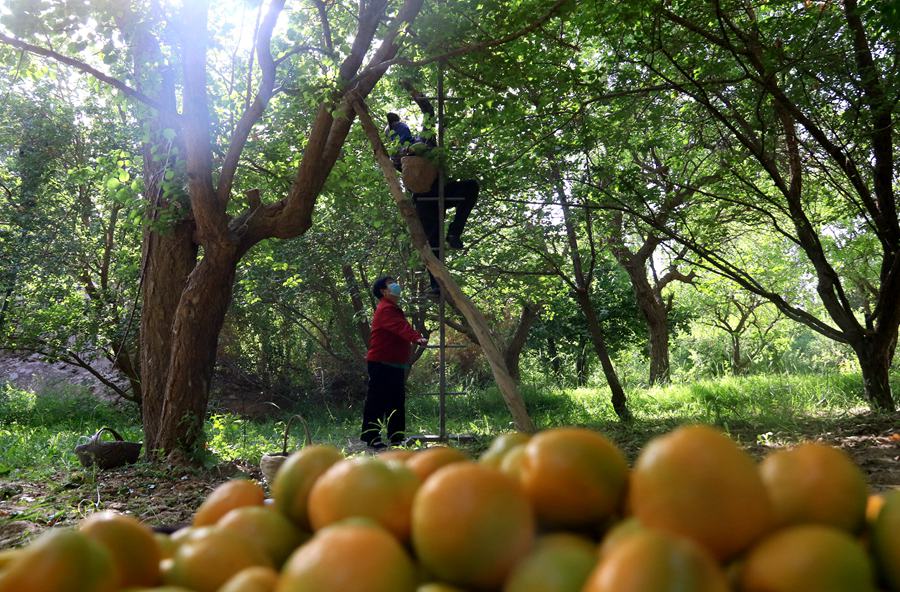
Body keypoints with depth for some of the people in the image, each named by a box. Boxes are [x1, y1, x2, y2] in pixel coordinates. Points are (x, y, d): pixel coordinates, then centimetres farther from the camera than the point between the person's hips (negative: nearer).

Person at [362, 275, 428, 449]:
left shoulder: (394, 310, 22)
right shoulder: (385, 309, -13)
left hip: (396, 364, 10)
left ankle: (397, 437, 17)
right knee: (377, 400, -6)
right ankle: (371, 436, -1)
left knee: (397, 401, 11)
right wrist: (416, 337, -43)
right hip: (381, 364, -10)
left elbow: (402, 327, 22)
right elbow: (400, 327, -30)